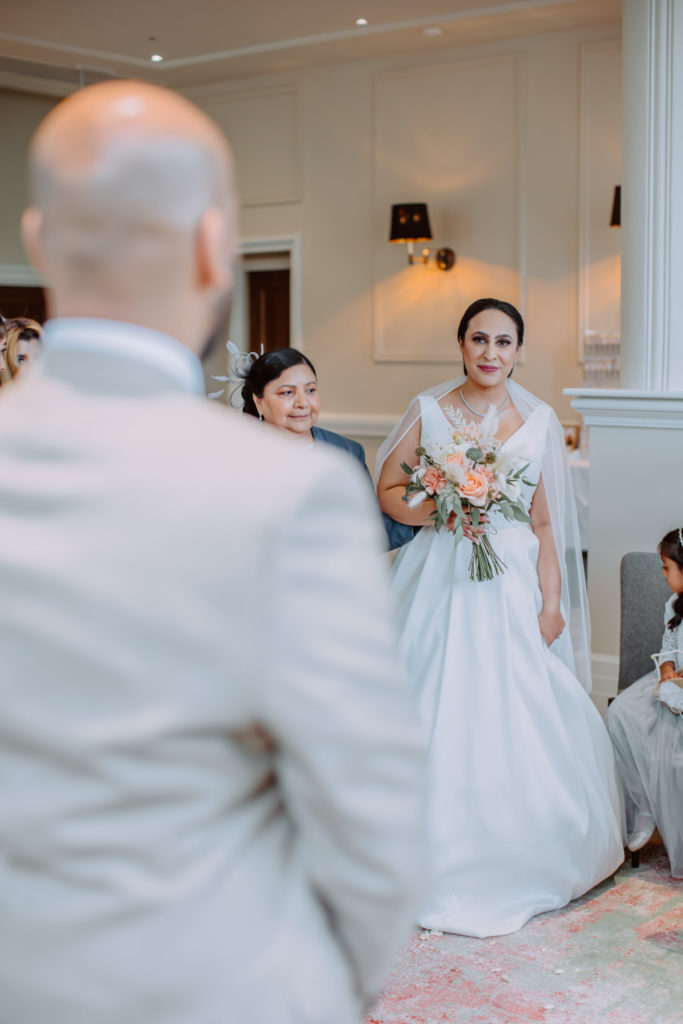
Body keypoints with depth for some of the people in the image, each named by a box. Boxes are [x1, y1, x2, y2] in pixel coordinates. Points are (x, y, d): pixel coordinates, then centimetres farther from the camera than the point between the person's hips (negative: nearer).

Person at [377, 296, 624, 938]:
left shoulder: (539, 420, 6)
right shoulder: (428, 411, 3)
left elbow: (544, 522, 7)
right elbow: (389, 492, 5)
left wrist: (553, 602, 1)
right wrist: (443, 510, -13)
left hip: (513, 587, 1)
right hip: (441, 582, -1)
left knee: (517, 721, 0)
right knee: (440, 717, -1)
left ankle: (522, 864, 20)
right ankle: (443, 866, 15)